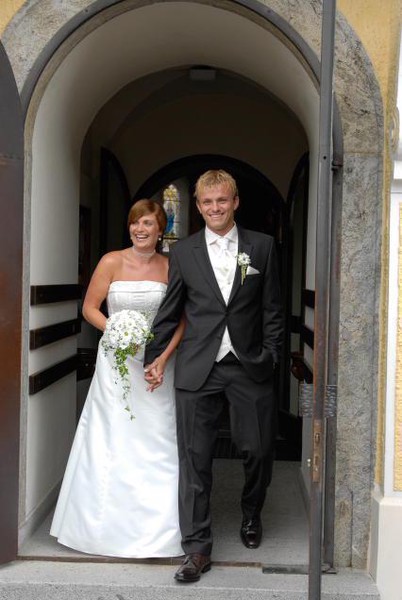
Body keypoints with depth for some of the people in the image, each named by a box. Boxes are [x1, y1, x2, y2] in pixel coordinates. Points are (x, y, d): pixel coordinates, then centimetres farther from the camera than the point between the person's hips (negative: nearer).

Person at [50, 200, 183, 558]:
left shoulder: (170, 267, 0)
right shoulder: (112, 262, -4)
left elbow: (182, 319, 1)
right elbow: (90, 308, 0)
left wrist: (163, 357, -12)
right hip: (117, 362, -1)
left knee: (156, 442, 4)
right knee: (113, 440, 6)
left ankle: (155, 526, 20)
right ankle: (111, 523, 23)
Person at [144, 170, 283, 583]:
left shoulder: (262, 246, 4)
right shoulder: (182, 252, 5)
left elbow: (272, 308, 5)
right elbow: (169, 312, 9)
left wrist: (270, 355, -2)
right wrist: (153, 358, 7)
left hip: (250, 366, 0)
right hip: (198, 369, 0)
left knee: (259, 449, 10)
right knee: (194, 458, 1)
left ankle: (251, 516, 40)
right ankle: (197, 549, 13)